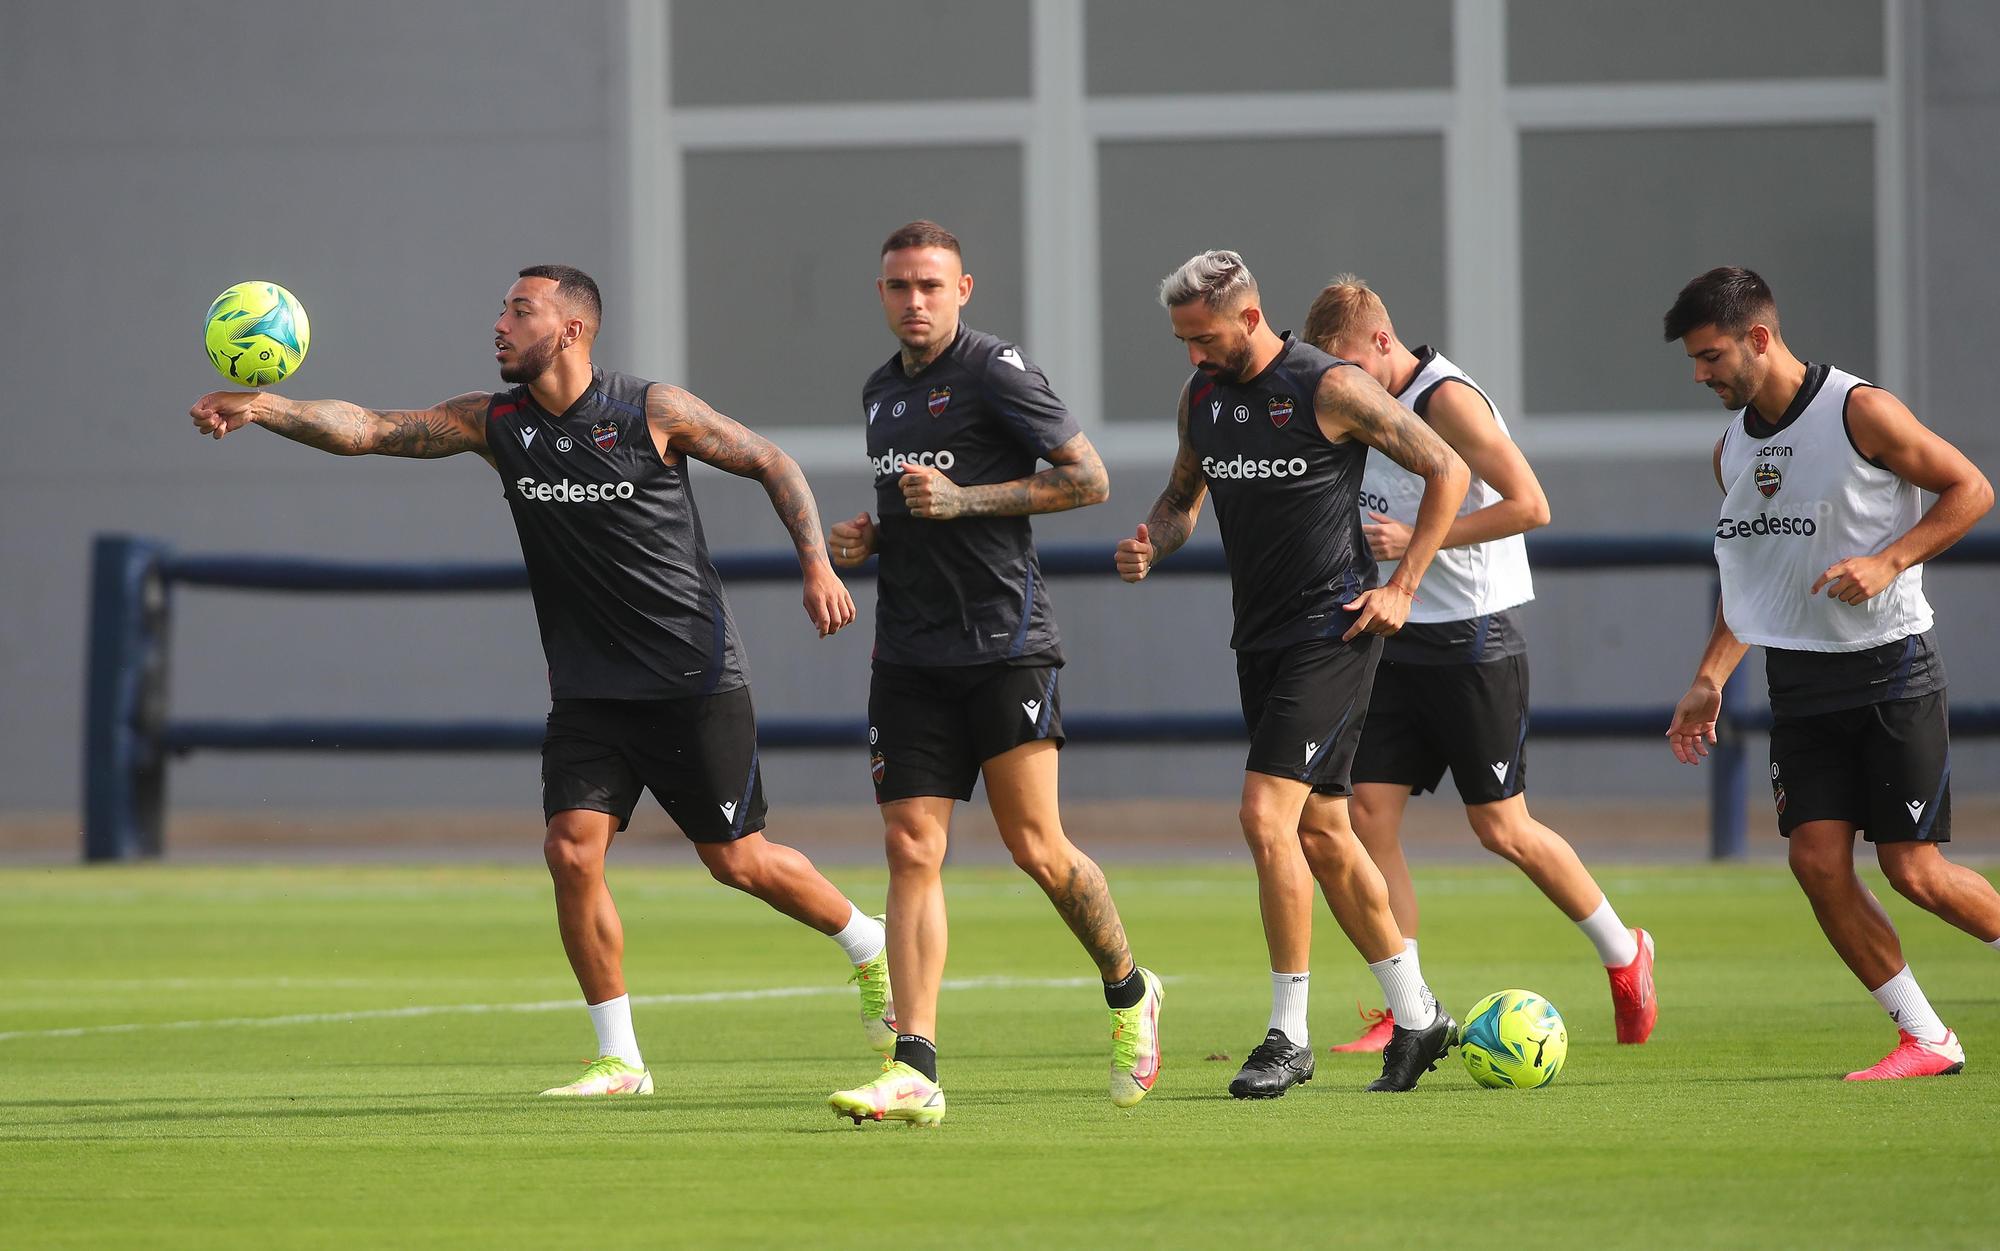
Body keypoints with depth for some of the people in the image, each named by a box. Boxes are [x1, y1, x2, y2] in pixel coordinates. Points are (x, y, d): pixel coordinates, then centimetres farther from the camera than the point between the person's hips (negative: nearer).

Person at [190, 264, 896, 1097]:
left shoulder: (653, 411, -9)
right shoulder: (495, 423, 2)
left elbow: (772, 463, 1)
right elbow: (368, 429, -6)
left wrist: (817, 567, -8)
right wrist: (263, 409, -19)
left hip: (694, 678, -4)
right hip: (587, 689, 4)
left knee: (737, 860, 2)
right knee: (572, 848, -11)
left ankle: (872, 950, 29)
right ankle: (619, 1060, -2)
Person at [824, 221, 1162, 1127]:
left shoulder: (995, 372, -6)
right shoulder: (881, 392, 17)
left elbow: (1089, 479, -8)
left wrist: (962, 499, -16)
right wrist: (866, 539, 10)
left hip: (1001, 645, -6)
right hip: (908, 659, 6)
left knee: (1036, 849, -5)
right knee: (912, 851, -4)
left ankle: (1128, 994, 21)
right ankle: (915, 1070, -9)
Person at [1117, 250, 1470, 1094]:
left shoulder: (1330, 389, -13)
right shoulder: (1201, 397, 7)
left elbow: (1447, 470, -7)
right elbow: (1184, 496, 23)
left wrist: (1401, 589, -10)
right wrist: (1152, 545, -1)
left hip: (1330, 633, -8)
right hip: (1260, 636, 8)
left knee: (1267, 814, -17)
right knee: (1321, 833, 11)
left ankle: (1289, 1035, -11)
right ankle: (1416, 1015, 23)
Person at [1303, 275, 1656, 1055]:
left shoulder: (1448, 400, -16)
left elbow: (1529, 505, -22)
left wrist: (1416, 539, -25)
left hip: (1472, 640, -8)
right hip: (1401, 640, 8)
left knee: (1500, 828, -1)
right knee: (1370, 810, -3)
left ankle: (1623, 954, 20)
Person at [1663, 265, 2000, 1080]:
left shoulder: (1859, 413, -12)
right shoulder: (1732, 448, 10)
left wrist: (1887, 562, -21)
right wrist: (1710, 679, 12)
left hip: (1890, 668, -6)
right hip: (1799, 678, 6)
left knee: (1912, 871, -9)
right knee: (1818, 861, -8)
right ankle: (1925, 1040, 2)